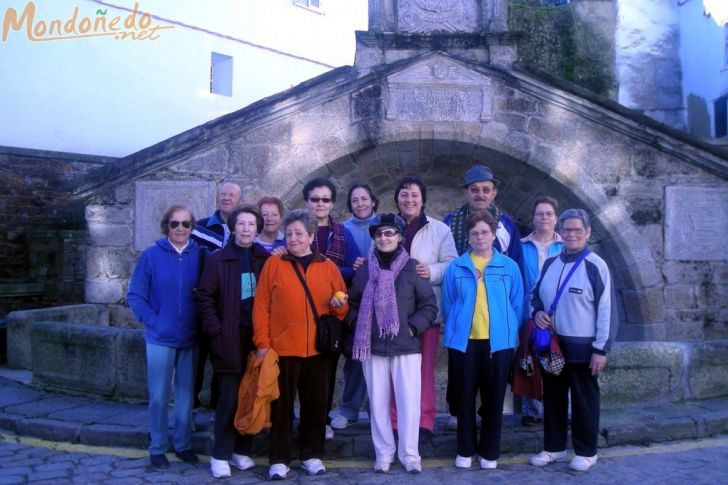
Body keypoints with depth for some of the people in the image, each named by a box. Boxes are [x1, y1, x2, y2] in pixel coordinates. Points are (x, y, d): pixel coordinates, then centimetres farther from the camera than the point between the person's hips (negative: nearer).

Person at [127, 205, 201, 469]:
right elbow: (135, 295, -2)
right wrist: (152, 320, -10)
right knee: (159, 395, 6)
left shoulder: (199, 255, -1)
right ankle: (157, 448, 20)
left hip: (190, 338, 2)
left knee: (186, 394, 12)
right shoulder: (151, 255, -5)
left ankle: (182, 444, 26)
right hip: (160, 338, -1)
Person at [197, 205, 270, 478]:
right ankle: (221, 455, 12)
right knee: (229, 399, -1)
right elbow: (206, 298, -2)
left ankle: (242, 450, 23)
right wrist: (216, 332, -10)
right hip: (229, 339, -2)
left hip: (258, 337, 3)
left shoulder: (265, 259, 5)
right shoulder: (217, 259, 0)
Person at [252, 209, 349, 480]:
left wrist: (339, 306, -11)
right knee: (281, 406, 5)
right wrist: (262, 342, -8)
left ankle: (312, 455, 25)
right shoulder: (274, 264, 1)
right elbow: (260, 306, -2)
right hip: (282, 349, -2)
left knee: (315, 404, 10)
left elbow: (344, 307, 12)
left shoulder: (328, 267, 7)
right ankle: (279, 459, 17)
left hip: (317, 350, 2)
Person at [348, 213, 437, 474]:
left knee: (409, 401, 0)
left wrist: (413, 327, -9)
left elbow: (429, 304, 1)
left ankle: (409, 453, 14)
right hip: (373, 347, 2)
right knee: (378, 402, 8)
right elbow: (352, 303, 14)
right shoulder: (364, 269, 6)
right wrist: (359, 326, 0)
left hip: (406, 346, -2)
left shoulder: (412, 267, -1)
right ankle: (383, 453, 21)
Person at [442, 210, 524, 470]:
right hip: (464, 342, 0)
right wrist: (453, 332, 4)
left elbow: (517, 305, 5)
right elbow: (448, 305, 6)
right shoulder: (455, 268, 0)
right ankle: (465, 450, 24)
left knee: (494, 399, 9)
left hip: (498, 342, 0)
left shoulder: (510, 267, 1)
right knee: (465, 397, 9)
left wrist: (509, 335, 2)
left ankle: (489, 452, 23)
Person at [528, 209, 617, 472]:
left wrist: (601, 349, -12)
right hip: (552, 344, 5)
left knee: (584, 399, 7)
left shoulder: (596, 266, -9)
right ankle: (554, 447, 27)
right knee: (553, 397, 13)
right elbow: (536, 296, 19)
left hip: (582, 346, -5)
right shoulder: (550, 264, 6)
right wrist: (538, 312, -4)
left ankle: (586, 452, 21)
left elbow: (606, 309, -10)